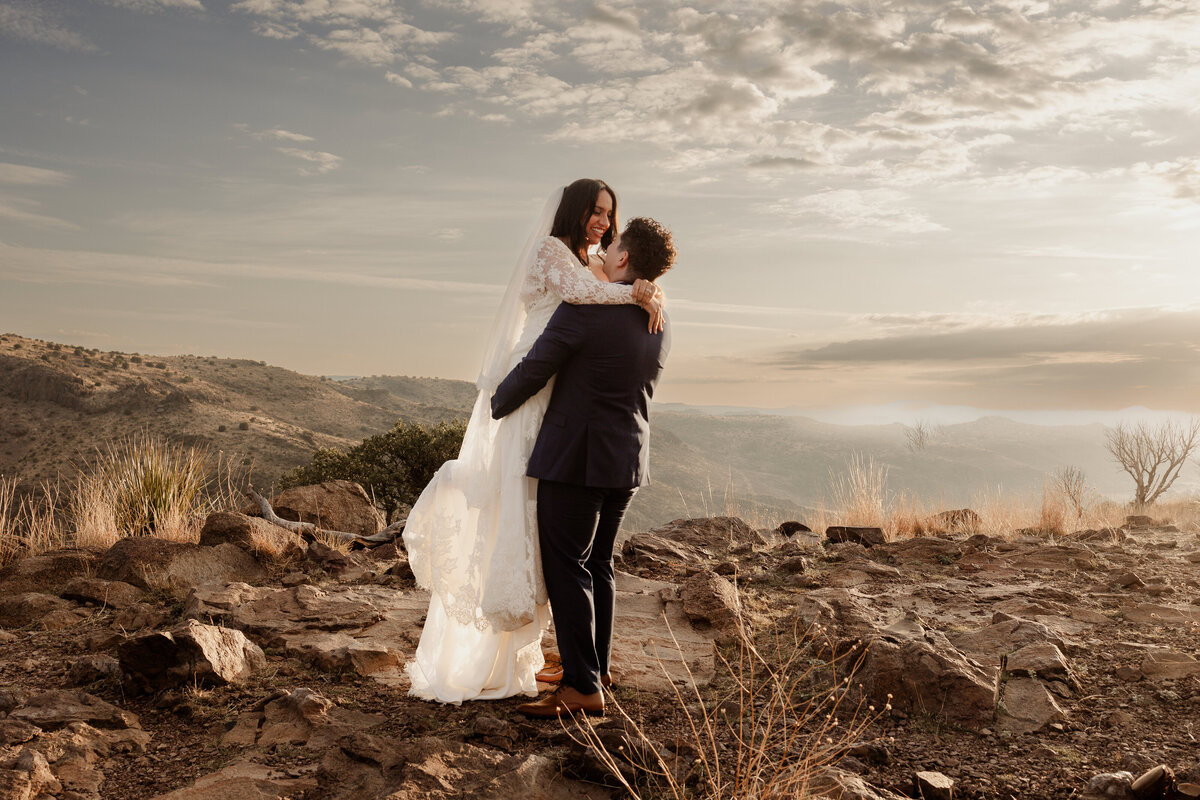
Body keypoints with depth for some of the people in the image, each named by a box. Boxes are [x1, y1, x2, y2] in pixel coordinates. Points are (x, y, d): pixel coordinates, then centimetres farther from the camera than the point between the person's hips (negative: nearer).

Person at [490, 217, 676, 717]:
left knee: (566, 568, -2)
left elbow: (532, 372, -12)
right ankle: (597, 666, 28)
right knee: (598, 565, 17)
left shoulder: (583, 310, -16)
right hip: (628, 459, 8)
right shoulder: (659, 325, 8)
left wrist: (495, 407, 5)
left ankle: (582, 688, 0)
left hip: (575, 459, -7)